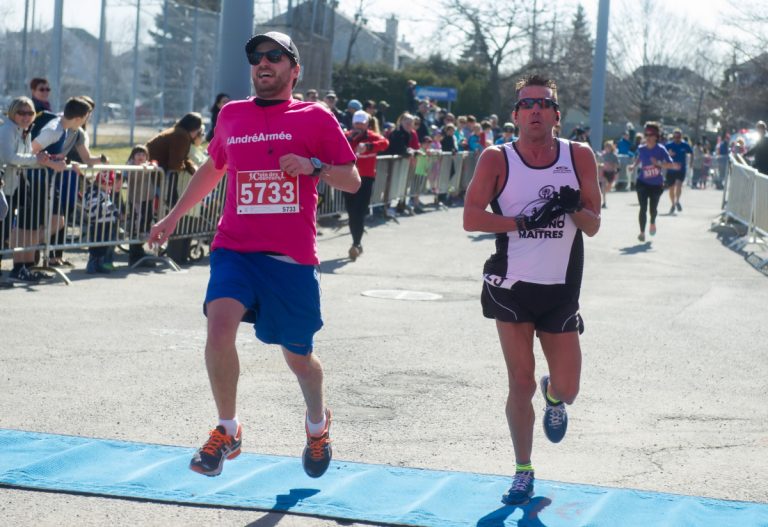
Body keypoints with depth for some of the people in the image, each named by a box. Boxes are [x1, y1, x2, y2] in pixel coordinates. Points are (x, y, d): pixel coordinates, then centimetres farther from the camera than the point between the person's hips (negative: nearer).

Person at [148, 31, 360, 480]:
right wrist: (174, 215, 32)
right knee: (220, 324, -24)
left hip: (292, 258, -2)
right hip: (235, 249, 2)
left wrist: (314, 166, -16)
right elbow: (213, 168, 29)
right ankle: (227, 431, -7)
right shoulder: (231, 115, 12)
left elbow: (352, 180, 2)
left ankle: (318, 424, 41)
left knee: (298, 357, 9)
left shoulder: (316, 118, 2)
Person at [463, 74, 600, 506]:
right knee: (521, 384, 1)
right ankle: (523, 473, 18)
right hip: (512, 288, -1)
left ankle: (553, 397, 41)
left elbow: (594, 226, 1)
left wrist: (575, 207, -20)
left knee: (567, 389, 3)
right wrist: (525, 221, -23)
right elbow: (471, 217, -15)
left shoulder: (580, 157, -1)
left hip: (561, 291, 1)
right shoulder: (497, 159, -6)